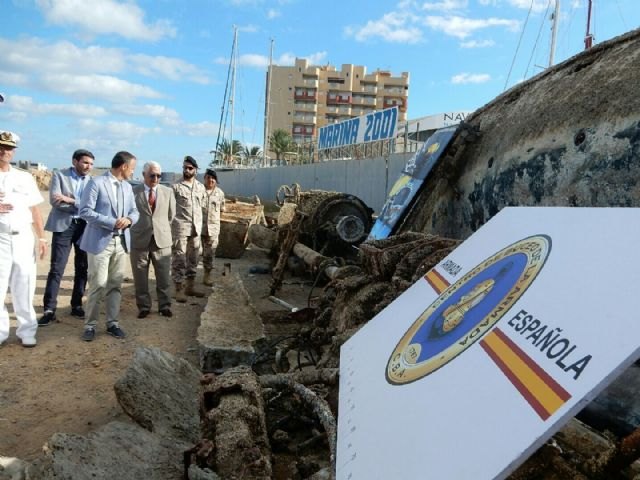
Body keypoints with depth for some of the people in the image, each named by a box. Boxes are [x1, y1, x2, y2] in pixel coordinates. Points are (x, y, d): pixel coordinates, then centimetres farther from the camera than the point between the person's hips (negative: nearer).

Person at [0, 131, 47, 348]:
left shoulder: (25, 177, 12)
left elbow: (35, 209, 13)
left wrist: (42, 237, 8)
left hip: (23, 238, 2)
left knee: (24, 287, 5)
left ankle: (27, 330, 13)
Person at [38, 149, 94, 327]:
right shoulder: (59, 175, 0)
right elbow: (54, 201, -12)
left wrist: (70, 200, -18)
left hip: (84, 227, 3)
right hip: (63, 226, -3)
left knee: (82, 268, 8)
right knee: (56, 269, -5)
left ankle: (77, 305, 20)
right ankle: (49, 310, -1)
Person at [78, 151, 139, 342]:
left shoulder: (127, 187, 14)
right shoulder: (96, 183, -9)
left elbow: (134, 211, 16)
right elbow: (85, 211, -14)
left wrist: (129, 219, -8)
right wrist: (112, 223, -19)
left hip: (121, 242, 6)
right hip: (100, 241, -6)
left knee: (115, 284, 9)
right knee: (98, 284, -4)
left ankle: (112, 323, 18)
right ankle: (90, 325, 9)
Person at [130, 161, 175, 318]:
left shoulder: (168, 191, 5)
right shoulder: (133, 192, -2)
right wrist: (138, 229, 11)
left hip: (162, 240, 1)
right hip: (139, 240, -1)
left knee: (164, 276, 6)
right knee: (140, 277, 7)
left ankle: (165, 306, 18)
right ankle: (143, 306, 20)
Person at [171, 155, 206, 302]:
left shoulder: (201, 187, 10)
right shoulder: (176, 187, -5)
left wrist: (199, 224, 14)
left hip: (196, 228, 5)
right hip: (180, 227, -5)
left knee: (193, 258, 11)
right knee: (179, 259, -3)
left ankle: (190, 286, 22)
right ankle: (179, 289, 4)